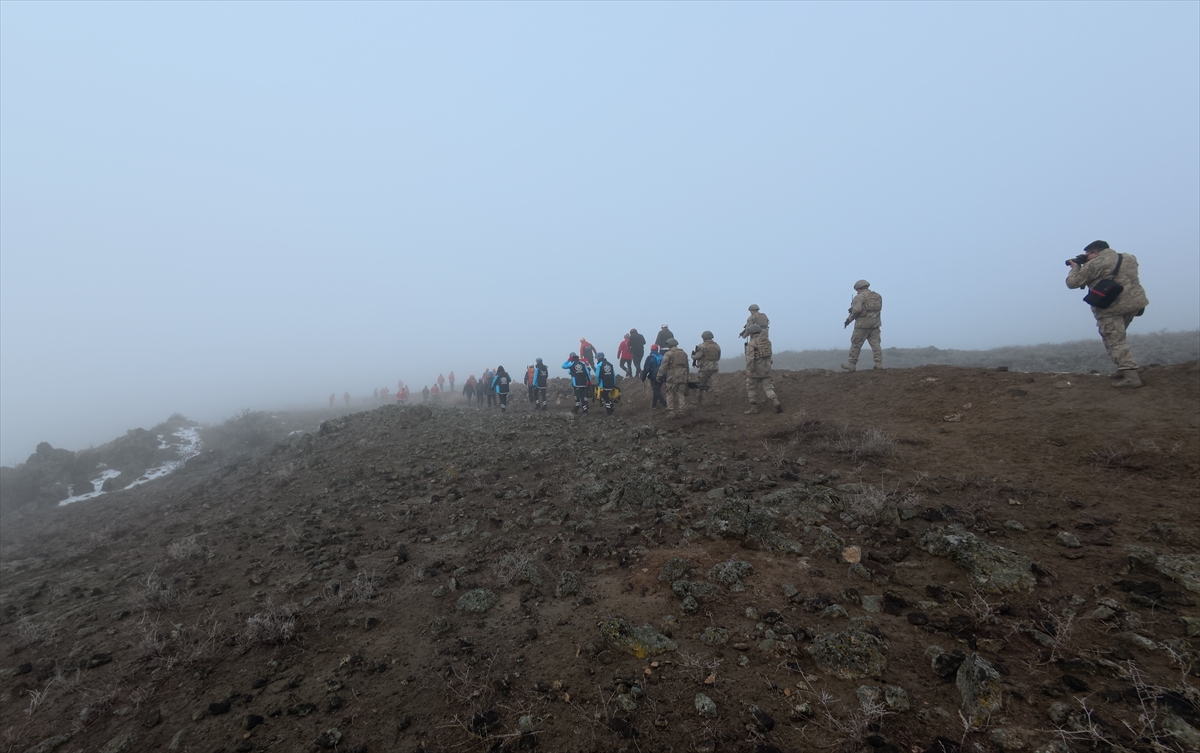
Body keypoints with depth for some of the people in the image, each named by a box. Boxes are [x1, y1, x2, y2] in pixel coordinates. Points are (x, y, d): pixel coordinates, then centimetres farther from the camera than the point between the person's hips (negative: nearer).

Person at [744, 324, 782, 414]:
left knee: (751, 388, 9)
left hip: (756, 370, -6)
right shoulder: (767, 341, 10)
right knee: (767, 388, 8)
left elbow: (750, 358, -23)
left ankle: (754, 408, 10)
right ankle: (776, 404, -11)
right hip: (766, 369, 6)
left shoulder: (751, 343, -13)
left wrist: (748, 371, -27)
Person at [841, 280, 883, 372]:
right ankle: (879, 363, 4)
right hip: (875, 323, 6)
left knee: (856, 344, 1)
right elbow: (879, 308, 14)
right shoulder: (878, 296, 15)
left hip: (863, 323, -6)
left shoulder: (859, 296, -7)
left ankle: (851, 364, 4)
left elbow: (856, 310, -18)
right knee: (875, 343, 7)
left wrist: (849, 319, -6)